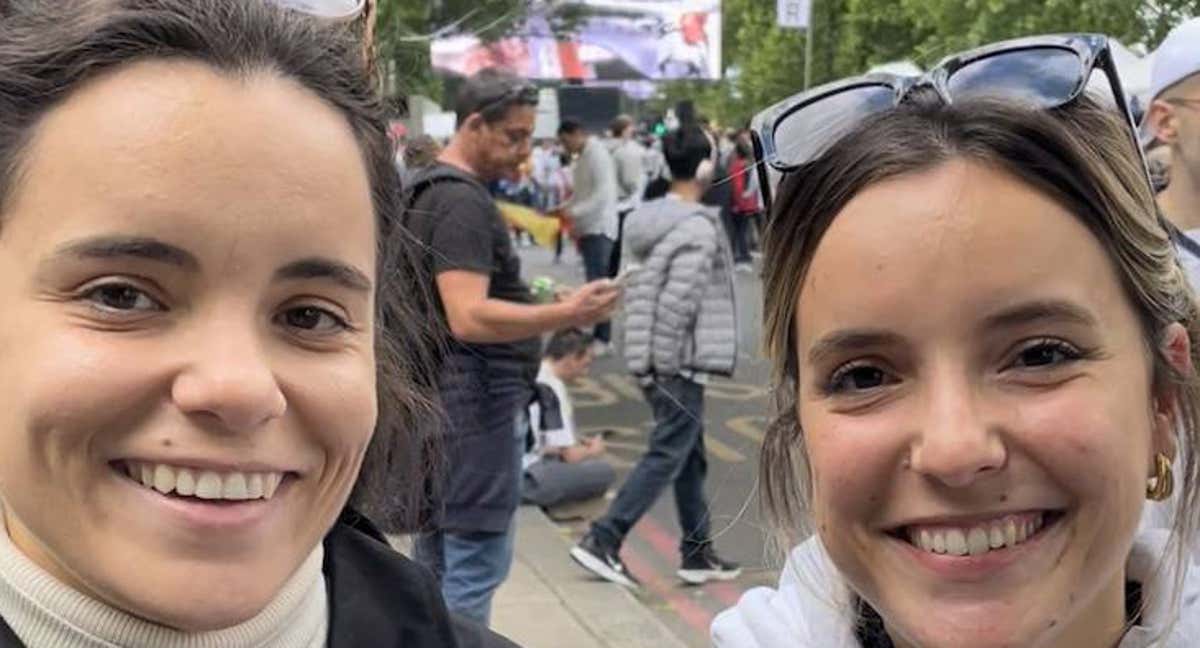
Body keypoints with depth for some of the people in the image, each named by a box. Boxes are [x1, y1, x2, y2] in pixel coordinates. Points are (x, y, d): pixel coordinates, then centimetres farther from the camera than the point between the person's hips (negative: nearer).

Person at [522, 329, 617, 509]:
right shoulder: (551, 388, -14)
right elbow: (571, 456, -12)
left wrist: (579, 443, 20)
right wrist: (593, 451, 10)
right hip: (526, 480, -9)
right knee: (604, 471, -8)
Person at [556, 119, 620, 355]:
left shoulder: (597, 154, -12)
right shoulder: (582, 158, 16)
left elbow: (603, 193, -21)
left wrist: (575, 212, -24)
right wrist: (564, 208, 7)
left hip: (599, 228, -9)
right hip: (587, 228, 9)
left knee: (597, 282, -10)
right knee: (595, 282, 10)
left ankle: (603, 338, -8)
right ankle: (601, 336, 14)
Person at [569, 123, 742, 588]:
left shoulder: (644, 221, 9)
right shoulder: (698, 227, -17)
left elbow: (635, 288, 11)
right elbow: (677, 301, -22)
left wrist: (648, 360, 14)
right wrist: (665, 364, -16)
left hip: (650, 359, 9)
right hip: (681, 363, -9)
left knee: (691, 455, 16)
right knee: (666, 457, -2)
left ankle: (698, 553, 24)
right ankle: (602, 542, -4)